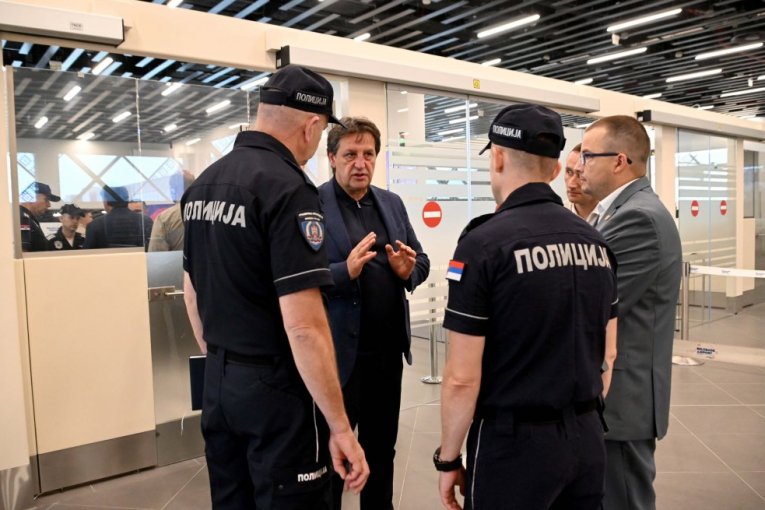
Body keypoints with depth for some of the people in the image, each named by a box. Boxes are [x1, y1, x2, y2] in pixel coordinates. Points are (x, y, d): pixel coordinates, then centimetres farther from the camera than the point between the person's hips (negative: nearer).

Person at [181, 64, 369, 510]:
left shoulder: (202, 184, 7)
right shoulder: (288, 188, -19)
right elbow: (303, 326, -24)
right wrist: (340, 426, -18)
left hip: (218, 382, 8)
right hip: (276, 387, -8)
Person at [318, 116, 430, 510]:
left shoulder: (392, 203, 10)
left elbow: (421, 261, 13)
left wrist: (408, 269, -9)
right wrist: (345, 270, -28)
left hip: (389, 351, 6)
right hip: (339, 354, -6)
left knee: (382, 449, 22)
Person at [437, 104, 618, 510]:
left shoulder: (484, 242, -18)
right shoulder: (595, 243, 2)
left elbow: (462, 378, -17)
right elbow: (609, 355, 10)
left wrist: (448, 458, -4)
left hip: (514, 442, -6)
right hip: (586, 438, 6)